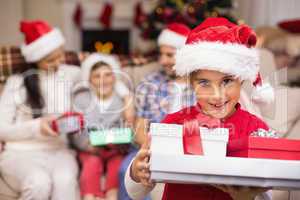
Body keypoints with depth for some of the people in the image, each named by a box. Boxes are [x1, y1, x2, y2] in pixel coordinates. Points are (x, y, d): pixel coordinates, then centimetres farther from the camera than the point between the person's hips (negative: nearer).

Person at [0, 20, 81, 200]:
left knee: (65, 180, -36)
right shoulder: (17, 82, 1)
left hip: (58, 150, 2)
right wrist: (37, 127, -14)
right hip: (21, 152, -1)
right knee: (39, 183, -37)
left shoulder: (72, 74, 8)